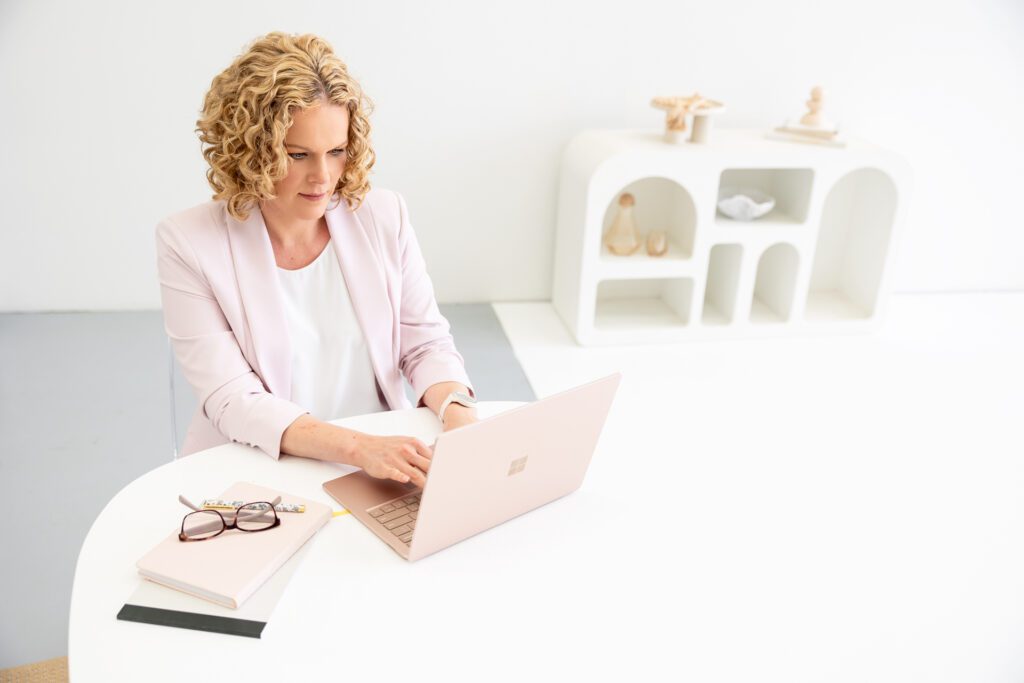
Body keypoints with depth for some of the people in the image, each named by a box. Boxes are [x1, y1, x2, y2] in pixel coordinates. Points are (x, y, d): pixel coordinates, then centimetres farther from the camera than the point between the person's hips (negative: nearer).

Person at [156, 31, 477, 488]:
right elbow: (231, 399, -13)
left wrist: (457, 411, -17)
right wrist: (357, 447, -28)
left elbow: (426, 343, 5)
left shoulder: (384, 216, 1)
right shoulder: (188, 243, -8)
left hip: (386, 464, 2)